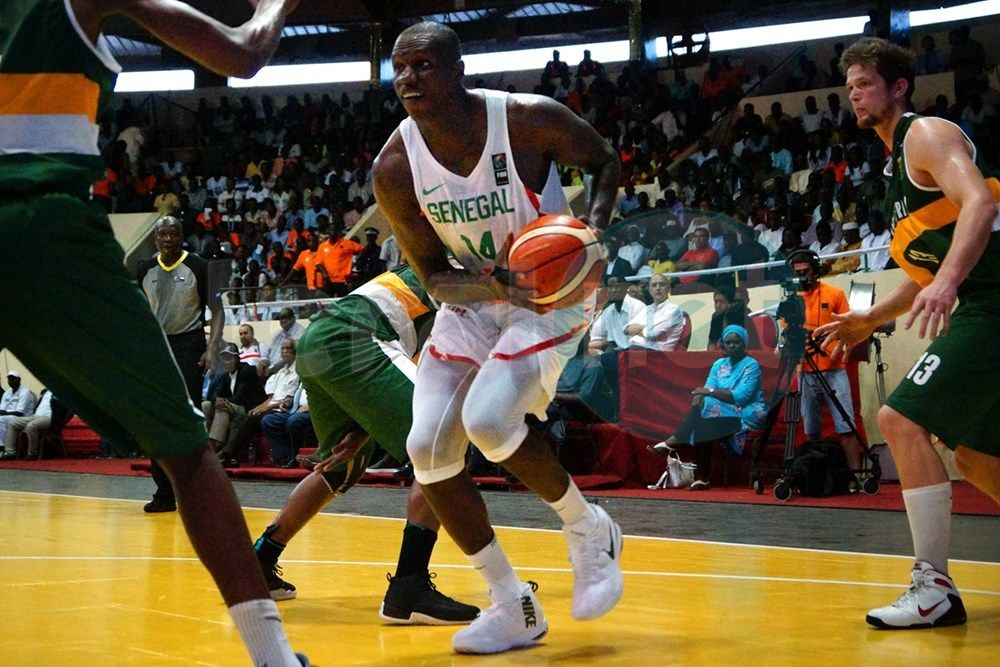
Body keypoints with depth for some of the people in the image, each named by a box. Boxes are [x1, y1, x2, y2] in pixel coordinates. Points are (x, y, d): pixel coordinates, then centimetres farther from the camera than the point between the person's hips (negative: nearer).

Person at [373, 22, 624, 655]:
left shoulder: (528, 119, -22)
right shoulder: (395, 168, -14)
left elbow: (605, 159, -3)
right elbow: (432, 275, -7)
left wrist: (593, 229, -21)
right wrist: (492, 287, -28)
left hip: (552, 293, -4)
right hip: (471, 299, 5)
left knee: (488, 417, -26)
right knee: (428, 447, -8)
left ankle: (590, 529, 2)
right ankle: (513, 607, 6)